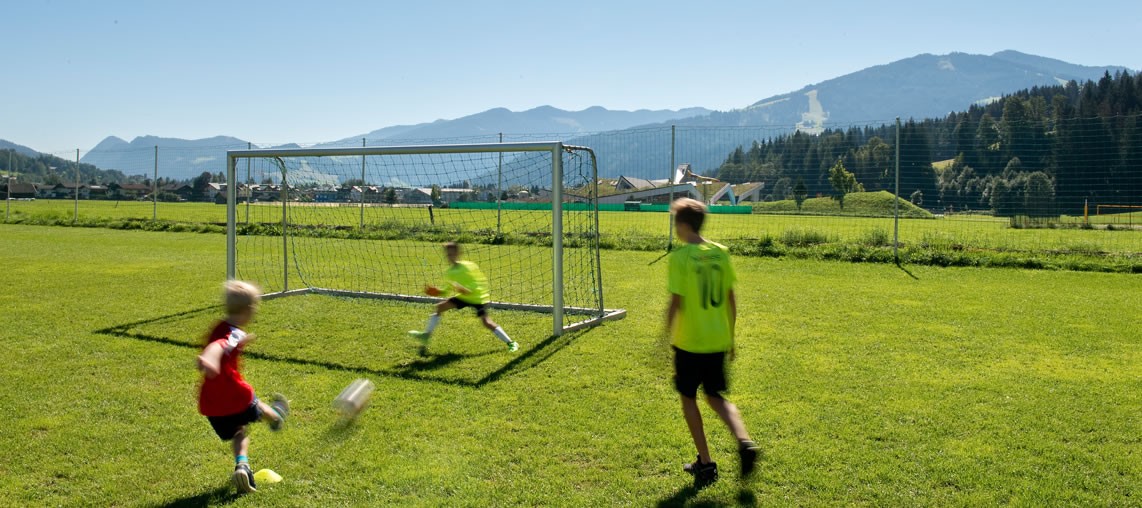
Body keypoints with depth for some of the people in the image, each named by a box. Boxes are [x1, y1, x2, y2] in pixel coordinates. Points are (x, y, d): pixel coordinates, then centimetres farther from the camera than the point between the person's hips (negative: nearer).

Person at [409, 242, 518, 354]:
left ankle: (511, 343, -10)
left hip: (478, 298, -7)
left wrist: (469, 290, -35)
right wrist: (438, 291, -10)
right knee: (440, 307, -1)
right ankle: (426, 335, 7)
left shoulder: (468, 266, -20)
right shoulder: (449, 272, 0)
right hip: (463, 297, 7)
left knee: (486, 322, -19)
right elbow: (449, 289, 9)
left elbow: (482, 282, -20)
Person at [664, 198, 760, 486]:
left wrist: (666, 337, -4)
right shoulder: (721, 253, 3)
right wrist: (730, 337, 17)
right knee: (716, 397, 20)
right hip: (718, 341, 5)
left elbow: (676, 302, -15)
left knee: (688, 398, 13)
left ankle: (705, 463, 15)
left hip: (689, 342, -5)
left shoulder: (680, 257, -13)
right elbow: (731, 298, 8)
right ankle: (744, 441, -2)